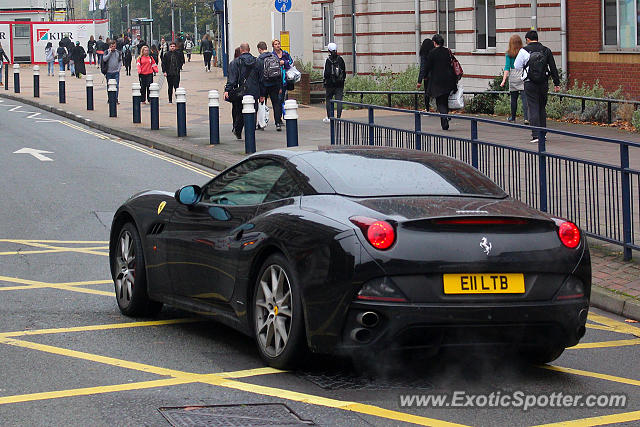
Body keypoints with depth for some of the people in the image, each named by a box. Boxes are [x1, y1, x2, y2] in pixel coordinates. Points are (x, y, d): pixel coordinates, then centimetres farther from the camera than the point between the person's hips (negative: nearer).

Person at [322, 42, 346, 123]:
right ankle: (339, 117, -3)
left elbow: (327, 72, -13)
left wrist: (324, 79, 3)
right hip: (340, 83, 3)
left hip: (330, 83, -3)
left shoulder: (328, 60, -10)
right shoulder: (340, 59, 2)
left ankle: (328, 117, 13)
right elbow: (344, 71, 8)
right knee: (339, 100, 2)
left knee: (328, 99, 11)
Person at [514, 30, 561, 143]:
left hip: (530, 84, -3)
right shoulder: (546, 51, 3)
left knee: (533, 109, -3)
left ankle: (536, 135, -11)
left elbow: (517, 66, 2)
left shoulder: (524, 51, -6)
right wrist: (556, 83, 9)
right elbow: (553, 68, 4)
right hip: (544, 83, 3)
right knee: (542, 108, 16)